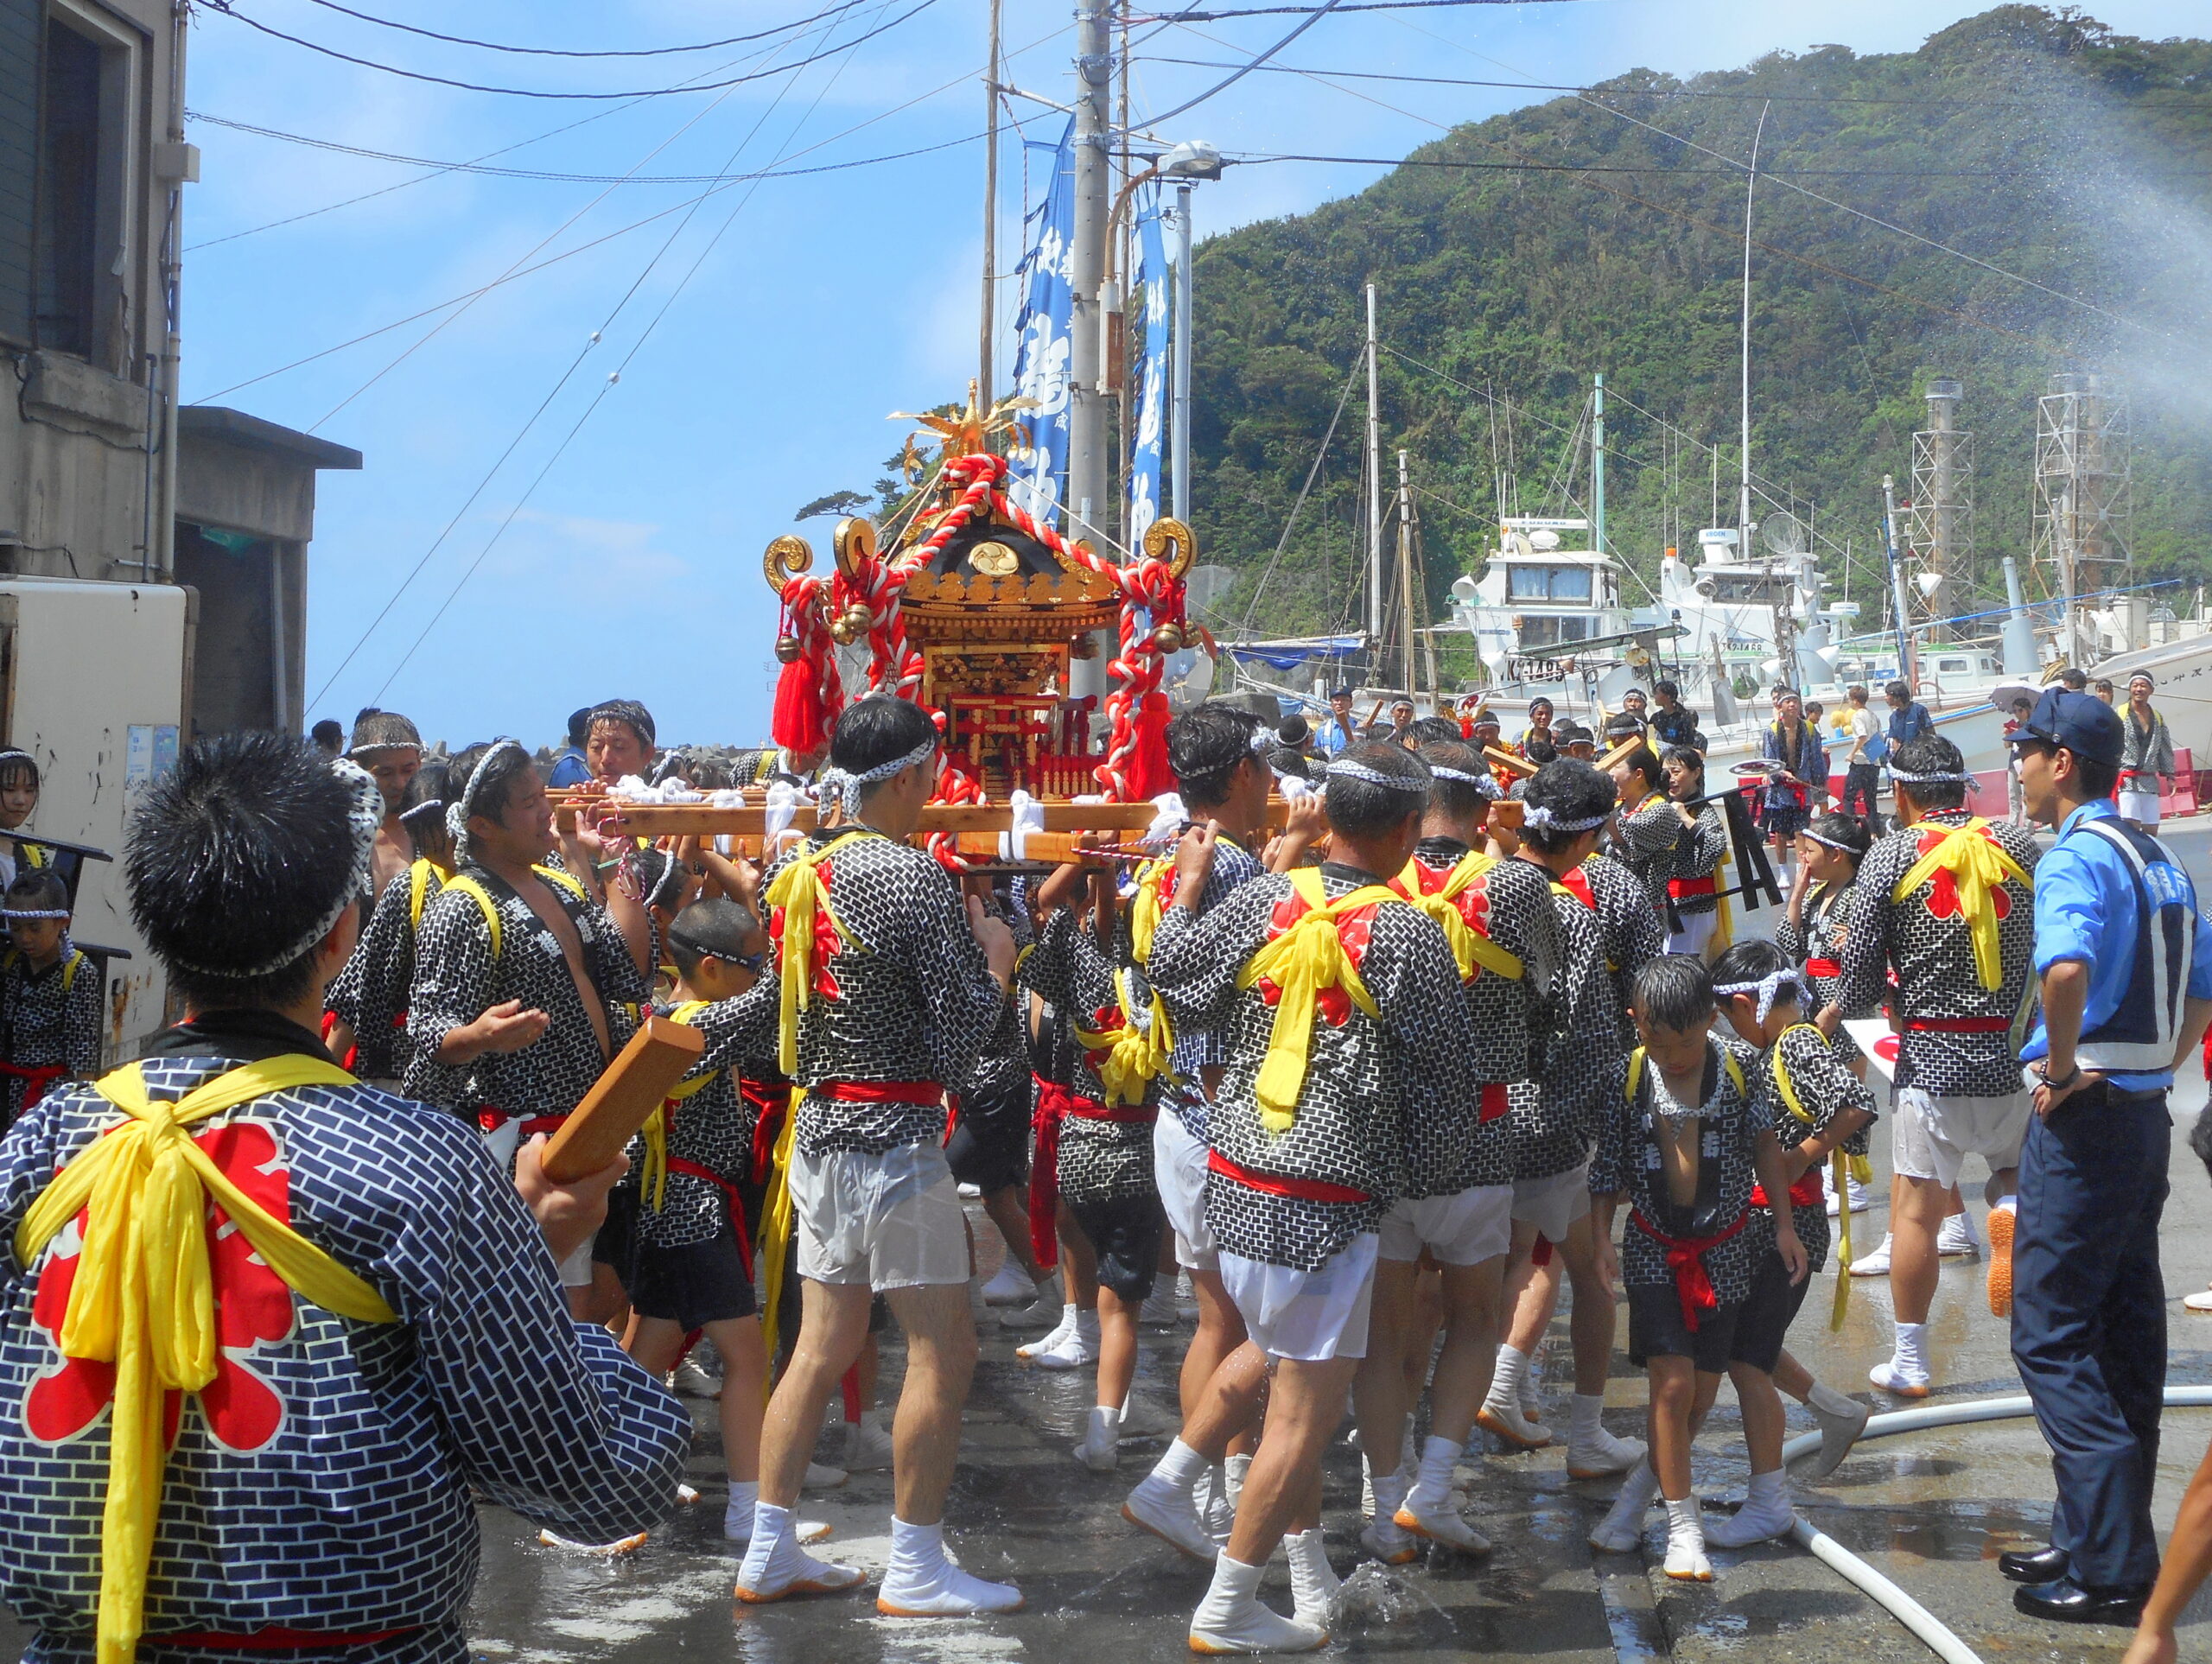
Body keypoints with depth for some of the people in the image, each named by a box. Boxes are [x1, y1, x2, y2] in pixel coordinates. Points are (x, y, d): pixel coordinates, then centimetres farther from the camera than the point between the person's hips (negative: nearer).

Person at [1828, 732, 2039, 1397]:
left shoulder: (1892, 855, -5)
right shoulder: (2019, 846, 1)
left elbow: (1862, 966, -7)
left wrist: (1832, 1015, 12)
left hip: (1931, 1059, -2)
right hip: (2017, 1055, 2)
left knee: (1916, 1211, 6)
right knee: (2015, 1167, 24)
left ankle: (1910, 1363, 13)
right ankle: (2010, 1210, -12)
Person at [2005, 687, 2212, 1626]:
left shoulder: (2075, 857, -16)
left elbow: (2067, 965, -36)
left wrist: (2060, 1065, -23)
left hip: (2082, 1118, -10)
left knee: (2050, 1338, -5)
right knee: (2126, 1331, 13)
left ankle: (2113, 1573, -7)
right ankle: (2098, 1539, 21)